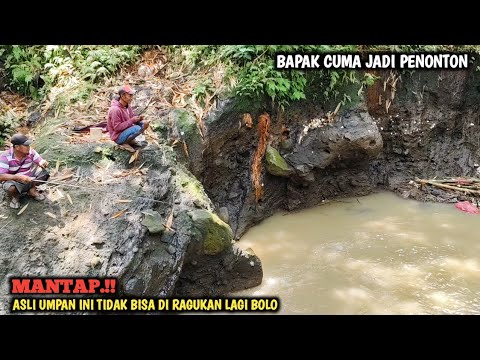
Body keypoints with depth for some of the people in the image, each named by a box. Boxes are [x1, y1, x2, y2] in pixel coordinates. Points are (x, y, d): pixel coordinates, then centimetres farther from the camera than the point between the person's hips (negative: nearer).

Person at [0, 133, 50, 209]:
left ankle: (32, 189, 9)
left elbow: (40, 161, -8)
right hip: (13, 180, -4)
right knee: (11, 187, -38)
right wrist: (18, 177, -43)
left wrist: (42, 163, -35)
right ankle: (13, 196, 2)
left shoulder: (30, 152, -14)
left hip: (28, 179, 4)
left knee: (44, 173, -17)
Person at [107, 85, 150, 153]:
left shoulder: (127, 106, 1)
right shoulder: (115, 109, -26)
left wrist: (138, 118, -14)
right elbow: (117, 127, -25)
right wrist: (132, 120, -24)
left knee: (145, 123, -1)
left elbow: (131, 118, 9)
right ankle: (125, 143, -9)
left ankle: (131, 140, 5)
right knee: (137, 129, -30)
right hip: (118, 137, -9)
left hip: (126, 130, 9)